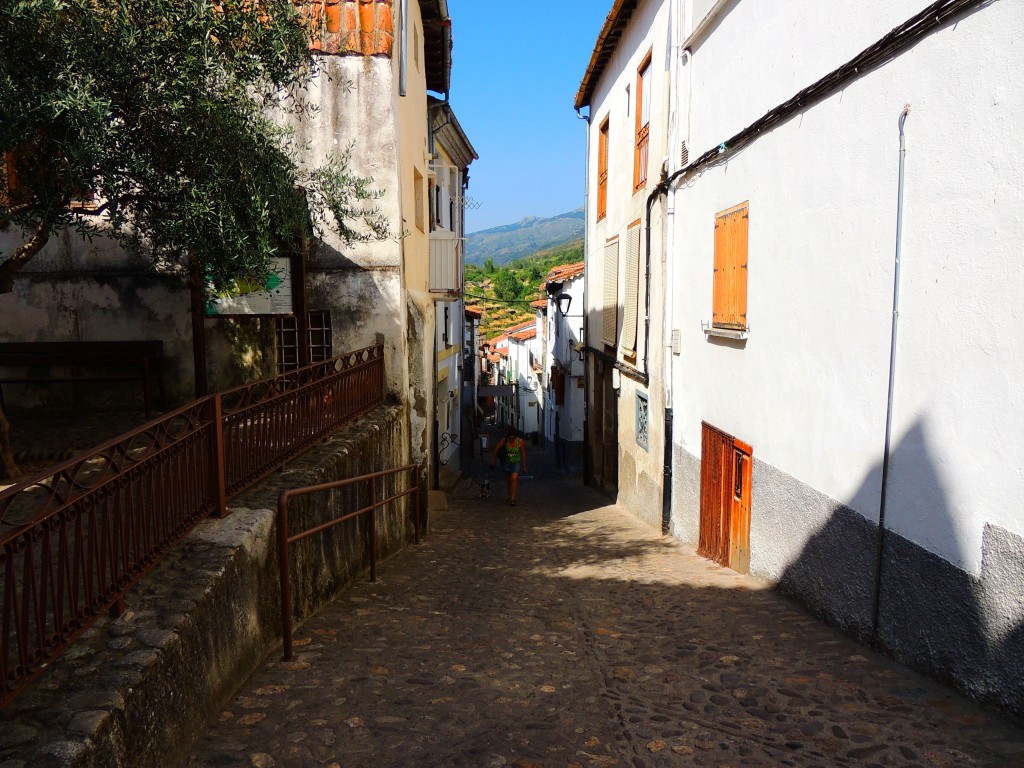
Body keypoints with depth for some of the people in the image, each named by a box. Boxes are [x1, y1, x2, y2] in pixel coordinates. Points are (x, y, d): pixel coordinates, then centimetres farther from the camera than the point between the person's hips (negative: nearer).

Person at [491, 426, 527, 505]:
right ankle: (510, 496, 34)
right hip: (506, 462, 2)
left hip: (517, 462, -2)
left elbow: (523, 453, -5)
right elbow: (497, 448, 0)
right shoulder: (504, 440, -18)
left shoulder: (520, 441, -18)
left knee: (514, 478, -21)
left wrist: (524, 466, 1)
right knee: (508, 480, 14)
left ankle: (513, 498, -19)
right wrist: (494, 459, 13)